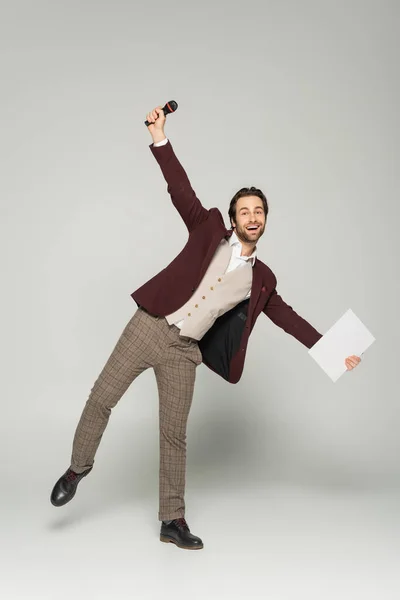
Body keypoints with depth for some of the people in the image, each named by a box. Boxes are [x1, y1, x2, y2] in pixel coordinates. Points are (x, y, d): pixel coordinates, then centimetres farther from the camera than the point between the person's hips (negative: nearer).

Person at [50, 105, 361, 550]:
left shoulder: (261, 279, 9)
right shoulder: (209, 229, 4)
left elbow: (288, 318, 13)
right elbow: (181, 191, -3)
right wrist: (160, 139, -11)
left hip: (185, 351, 1)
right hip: (149, 328, -1)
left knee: (174, 435, 5)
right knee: (100, 400, 0)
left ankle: (172, 520, 17)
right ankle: (78, 467, 27)